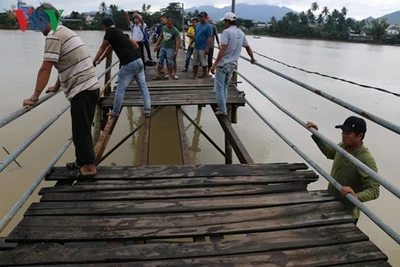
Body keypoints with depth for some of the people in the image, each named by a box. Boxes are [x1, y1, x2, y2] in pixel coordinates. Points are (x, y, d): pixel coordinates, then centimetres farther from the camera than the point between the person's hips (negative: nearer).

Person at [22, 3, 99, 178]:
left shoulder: (53, 36, -11)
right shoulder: (64, 32, 19)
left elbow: (45, 69, -15)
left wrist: (34, 97, -12)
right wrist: (57, 87, 33)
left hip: (82, 90, -10)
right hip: (90, 86, 10)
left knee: (81, 130, -2)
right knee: (81, 129, 17)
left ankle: (88, 167, 6)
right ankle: (81, 161, 29)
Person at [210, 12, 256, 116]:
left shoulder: (226, 32, -14)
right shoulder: (241, 33, 8)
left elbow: (223, 50, -22)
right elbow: (247, 47, 19)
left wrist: (214, 65, -22)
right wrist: (252, 58, 34)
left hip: (223, 63, -7)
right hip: (232, 64, 7)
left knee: (219, 88, 1)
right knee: (225, 87, 19)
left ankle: (222, 111, 4)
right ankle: (222, 108, 24)